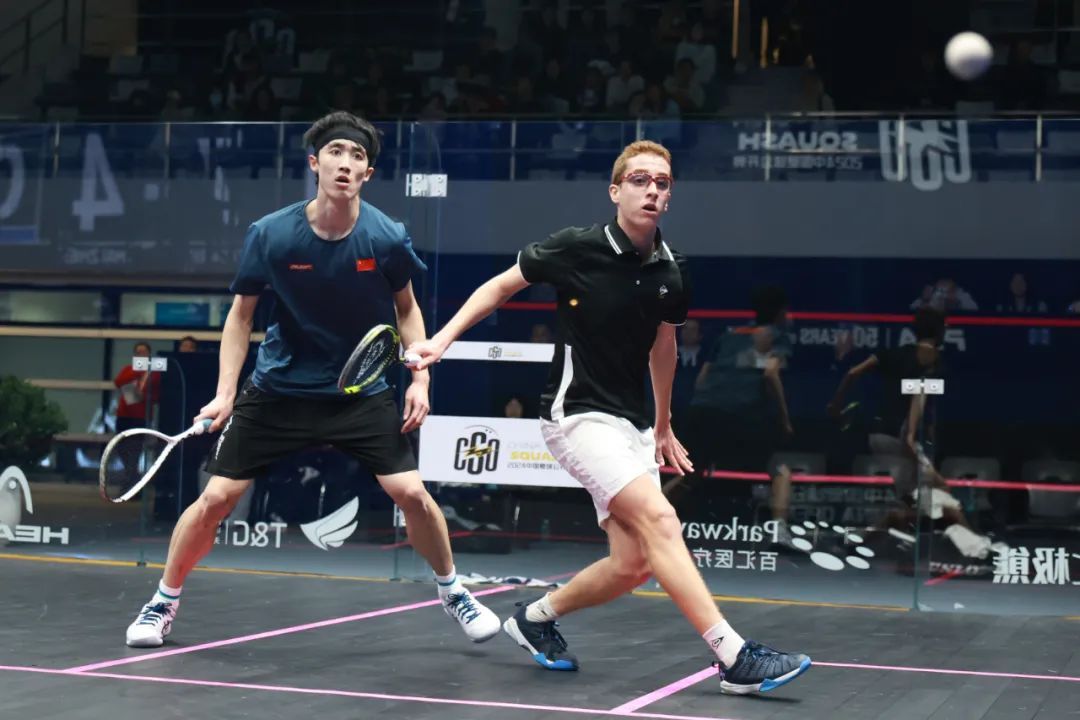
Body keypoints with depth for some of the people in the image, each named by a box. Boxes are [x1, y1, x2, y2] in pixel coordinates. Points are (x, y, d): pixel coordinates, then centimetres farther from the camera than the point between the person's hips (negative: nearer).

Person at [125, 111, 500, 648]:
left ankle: (452, 592, 16)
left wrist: (419, 377, -6)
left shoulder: (387, 238, -12)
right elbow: (241, 315, -1)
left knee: (410, 492, -10)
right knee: (216, 498, -4)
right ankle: (164, 600, 19)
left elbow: (407, 309, 6)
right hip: (277, 389, 0)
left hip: (363, 391, 0)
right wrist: (225, 392, -10)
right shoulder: (269, 235, -14)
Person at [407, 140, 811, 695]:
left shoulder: (672, 273, 3)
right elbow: (501, 286, 3)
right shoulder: (577, 248, -12)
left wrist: (663, 426, 27)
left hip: (631, 424, 7)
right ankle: (735, 657, -25)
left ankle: (534, 617, 26)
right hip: (578, 415, -7)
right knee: (659, 519, -23)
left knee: (633, 564, 2)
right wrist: (443, 338, -6)